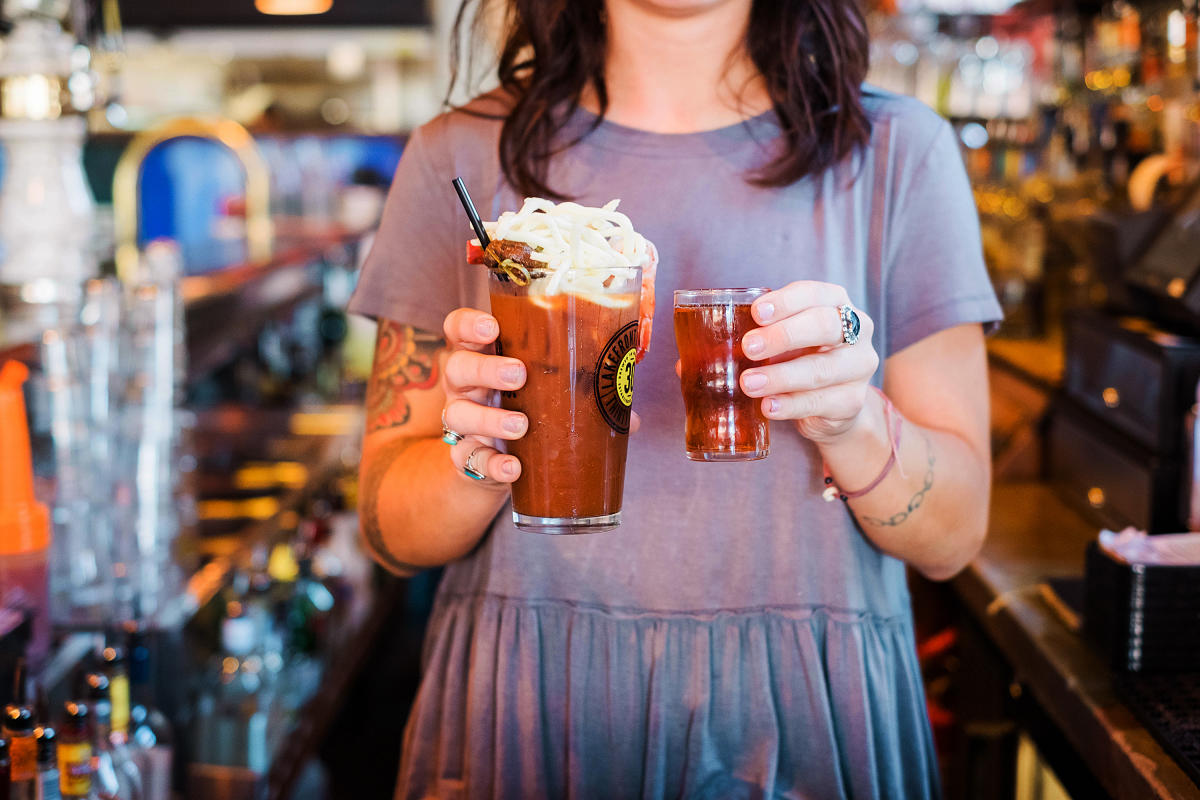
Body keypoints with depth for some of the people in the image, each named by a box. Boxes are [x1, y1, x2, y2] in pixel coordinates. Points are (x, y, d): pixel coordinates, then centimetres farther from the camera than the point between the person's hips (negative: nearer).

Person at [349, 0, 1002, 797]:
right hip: (525, 718, 0)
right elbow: (391, 529, 0)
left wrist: (853, 424, -21)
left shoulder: (899, 152, -1)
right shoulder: (462, 155, 0)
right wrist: (477, 460, -20)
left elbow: (952, 536, -2)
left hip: (804, 720, 0)